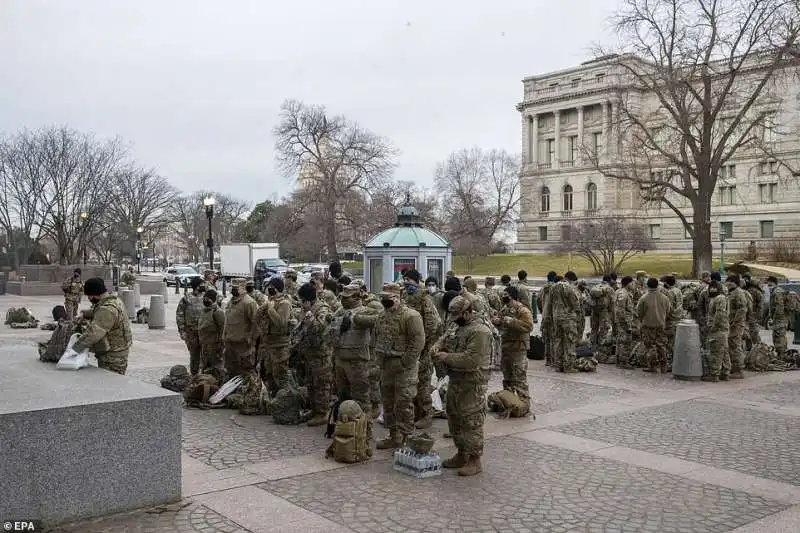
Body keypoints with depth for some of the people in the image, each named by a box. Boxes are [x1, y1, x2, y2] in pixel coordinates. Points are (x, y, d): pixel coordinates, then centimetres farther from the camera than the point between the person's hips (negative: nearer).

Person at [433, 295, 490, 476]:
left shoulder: (479, 331, -18)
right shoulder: (460, 328, 14)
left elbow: (471, 359, -26)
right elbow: (448, 344, 26)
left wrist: (447, 357, -21)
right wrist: (440, 347, 3)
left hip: (472, 385, -10)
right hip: (456, 382, 10)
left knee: (471, 422, -3)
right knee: (454, 419, 18)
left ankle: (475, 461, 7)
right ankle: (461, 455, 31)